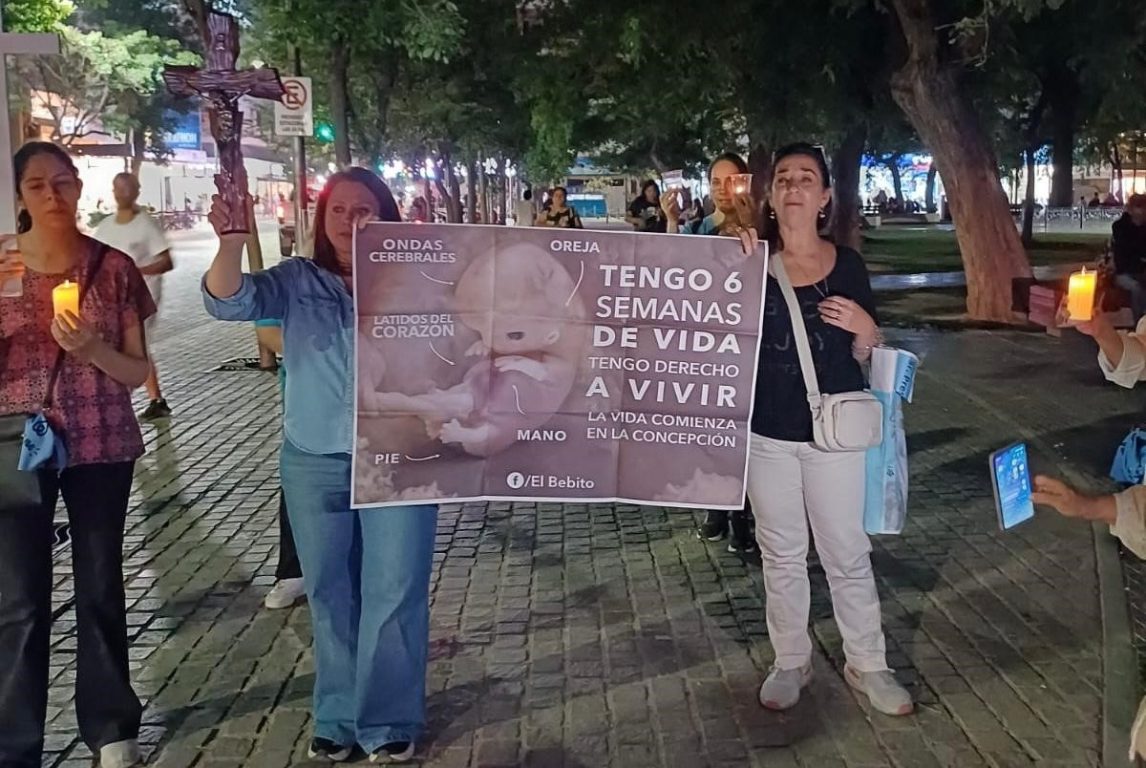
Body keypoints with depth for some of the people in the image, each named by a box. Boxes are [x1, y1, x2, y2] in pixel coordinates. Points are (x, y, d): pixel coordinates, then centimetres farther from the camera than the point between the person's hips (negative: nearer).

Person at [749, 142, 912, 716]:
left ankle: (867, 665, 24)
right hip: (767, 432, 1)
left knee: (848, 554, 7)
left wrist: (865, 328, -16)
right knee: (781, 554, 13)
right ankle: (791, 661, 29)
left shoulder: (847, 264, -1)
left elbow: (865, 356, 6)